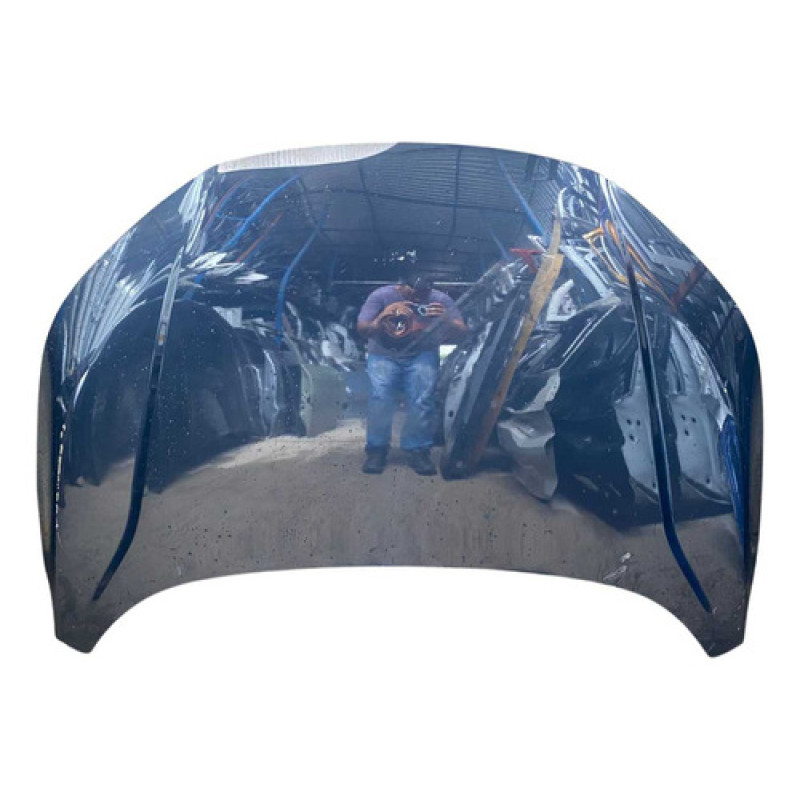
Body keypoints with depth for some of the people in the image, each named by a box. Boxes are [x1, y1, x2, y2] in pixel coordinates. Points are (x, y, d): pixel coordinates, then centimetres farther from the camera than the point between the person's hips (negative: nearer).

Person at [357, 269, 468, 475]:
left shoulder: (440, 300, -11)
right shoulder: (381, 296, -14)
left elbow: (462, 332, -15)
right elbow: (362, 329, -19)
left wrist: (447, 320, -36)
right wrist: (383, 318, -39)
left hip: (421, 355, 1)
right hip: (384, 355, 0)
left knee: (422, 398, -24)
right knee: (380, 395, -25)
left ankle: (418, 450, -9)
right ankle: (376, 450, -11)